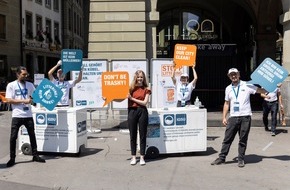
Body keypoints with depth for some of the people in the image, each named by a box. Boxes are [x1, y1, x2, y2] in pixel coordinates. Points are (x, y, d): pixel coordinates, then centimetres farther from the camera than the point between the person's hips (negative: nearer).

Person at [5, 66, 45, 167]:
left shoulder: (30, 85, 9)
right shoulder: (11, 85, -1)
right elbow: (9, 100, -8)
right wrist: (24, 101, -15)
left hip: (28, 115, 3)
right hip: (17, 116, -3)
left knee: (32, 135, 10)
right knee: (13, 137, 1)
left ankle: (35, 155, 21)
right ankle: (12, 158, 12)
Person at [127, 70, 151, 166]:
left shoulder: (146, 89, 5)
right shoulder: (131, 88, 7)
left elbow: (144, 102, -4)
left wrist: (132, 98, -8)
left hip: (142, 112, -1)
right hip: (132, 111, 1)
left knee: (143, 135, 4)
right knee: (133, 135, 6)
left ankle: (142, 157, 13)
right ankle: (133, 157, 16)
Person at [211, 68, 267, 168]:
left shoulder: (247, 85, 1)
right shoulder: (228, 89, 12)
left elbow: (260, 90, -1)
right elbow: (226, 103, 16)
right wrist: (224, 117, 10)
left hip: (245, 117, -3)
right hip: (233, 117, 3)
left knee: (243, 140, 5)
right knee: (227, 138, 4)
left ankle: (241, 159, 16)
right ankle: (222, 157, 12)